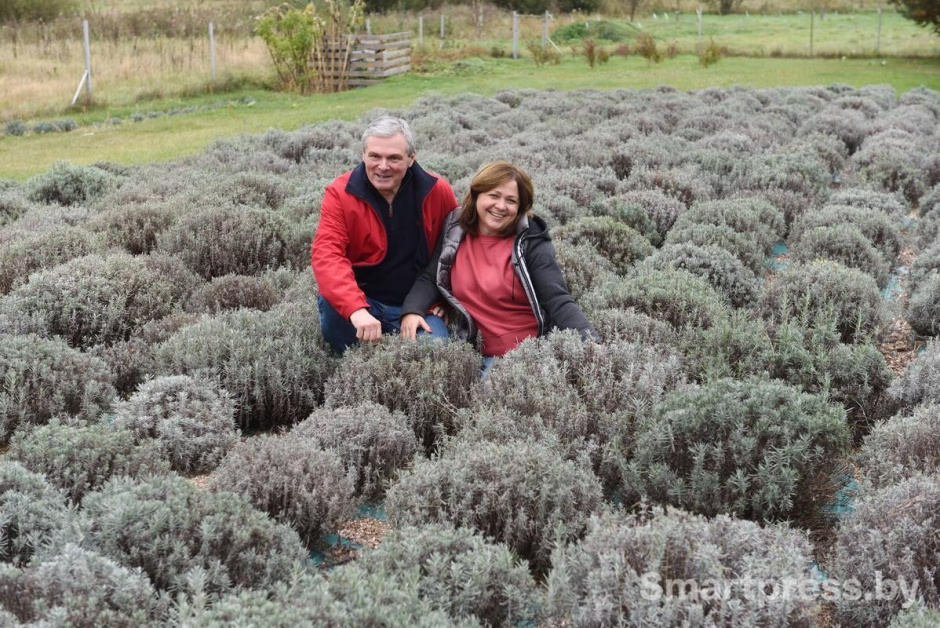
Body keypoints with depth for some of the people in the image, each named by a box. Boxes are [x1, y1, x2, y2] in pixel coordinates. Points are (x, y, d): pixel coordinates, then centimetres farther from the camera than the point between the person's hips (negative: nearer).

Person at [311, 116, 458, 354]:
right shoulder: (341, 193, -10)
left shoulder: (437, 192, -4)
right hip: (365, 300, 0)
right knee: (330, 303, -31)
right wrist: (356, 309, -39)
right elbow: (326, 254, -23)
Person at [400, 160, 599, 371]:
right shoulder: (455, 232, 6)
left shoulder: (531, 242, -6)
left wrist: (591, 342, -29)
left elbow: (558, 301, -13)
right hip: (477, 353, 6)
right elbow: (430, 279, 9)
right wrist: (411, 310, -11)